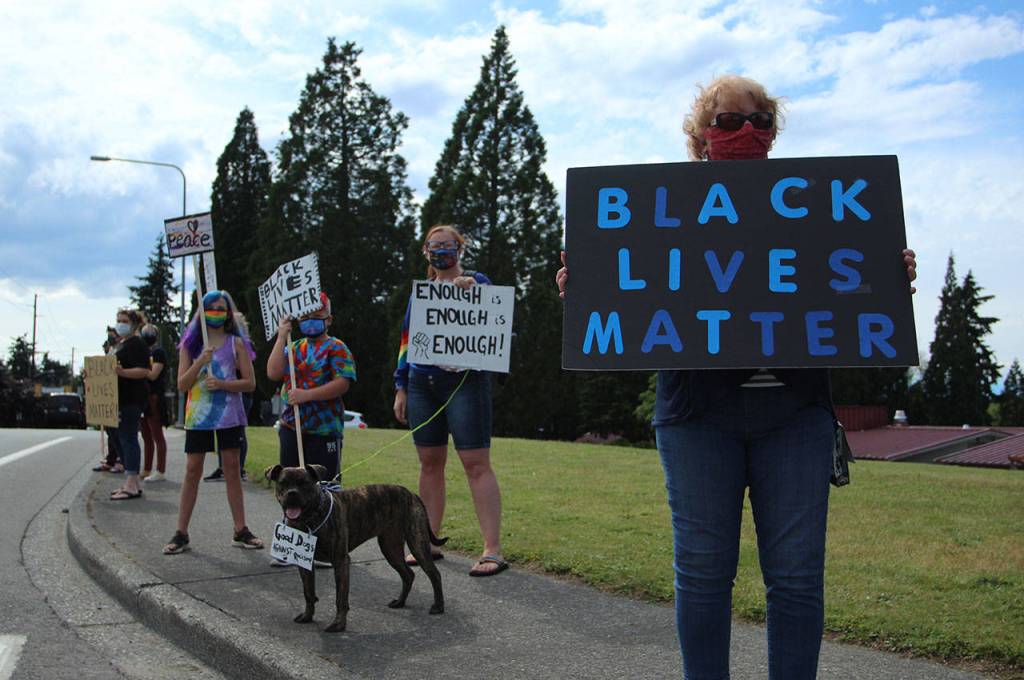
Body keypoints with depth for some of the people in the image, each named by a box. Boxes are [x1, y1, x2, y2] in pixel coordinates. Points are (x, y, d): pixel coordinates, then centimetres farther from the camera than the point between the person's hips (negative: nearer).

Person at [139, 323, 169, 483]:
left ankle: (160, 471, -5)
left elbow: (153, 375, -17)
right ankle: (147, 470, 18)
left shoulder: (158, 352, -7)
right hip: (144, 397, 9)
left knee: (157, 435, -7)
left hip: (155, 397, -9)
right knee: (146, 436, 12)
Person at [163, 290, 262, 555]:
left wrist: (221, 384, -15)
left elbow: (250, 383, -1)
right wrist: (200, 362, -17)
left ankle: (240, 530, 10)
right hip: (198, 416, 1)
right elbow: (182, 384, -1)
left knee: (232, 469, 4)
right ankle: (181, 533, 8)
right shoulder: (191, 344, 5)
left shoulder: (236, 343, 3)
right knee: (192, 471, 3)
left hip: (229, 416, 0)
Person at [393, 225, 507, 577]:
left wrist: (470, 291, -21)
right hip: (422, 385, 6)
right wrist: (401, 388, 14)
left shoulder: (477, 282, 5)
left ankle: (493, 550, -10)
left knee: (476, 463, -10)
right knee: (430, 464, 9)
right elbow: (407, 340, 20)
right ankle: (428, 542, 17)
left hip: (464, 380, -5)